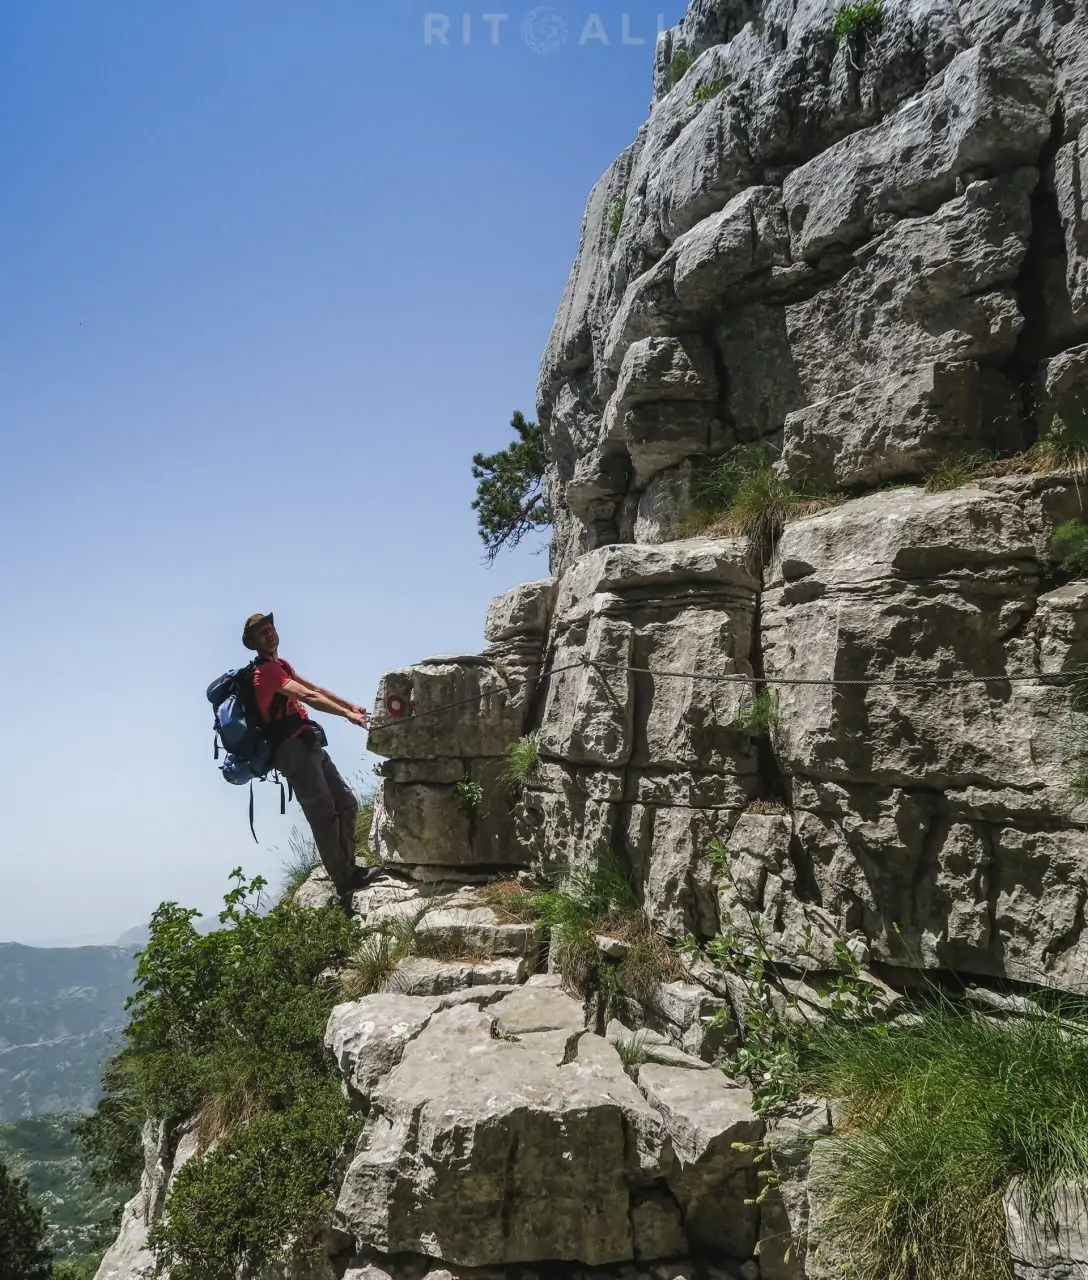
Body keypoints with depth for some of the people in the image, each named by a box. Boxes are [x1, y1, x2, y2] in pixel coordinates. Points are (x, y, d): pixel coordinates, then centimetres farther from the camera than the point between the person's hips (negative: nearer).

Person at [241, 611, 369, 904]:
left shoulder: (281, 665, 20)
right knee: (323, 814, -14)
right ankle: (344, 886, -14)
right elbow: (309, 697, -22)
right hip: (293, 749, -10)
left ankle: (348, 870, 16)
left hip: (308, 744, 10)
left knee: (346, 802, 11)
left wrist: (349, 704, 9)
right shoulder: (265, 670, -12)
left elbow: (316, 689, 21)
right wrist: (347, 714, -27)